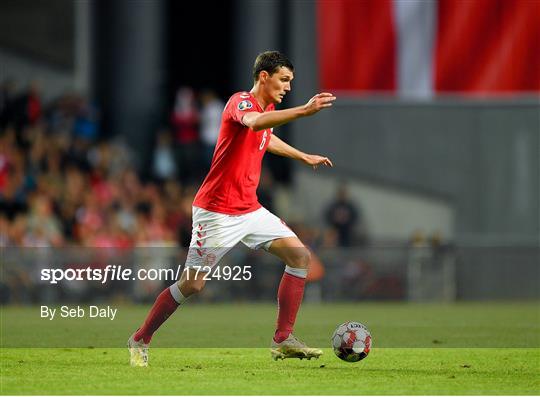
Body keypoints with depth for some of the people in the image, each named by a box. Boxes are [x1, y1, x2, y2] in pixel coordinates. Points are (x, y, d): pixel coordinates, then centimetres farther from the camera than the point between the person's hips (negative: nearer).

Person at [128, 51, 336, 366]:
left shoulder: (268, 107, 10)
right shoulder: (240, 102, -16)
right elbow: (254, 122, -43)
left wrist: (304, 157, 43)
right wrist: (303, 111, -53)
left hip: (250, 210, 8)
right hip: (217, 212, -8)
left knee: (300, 256, -3)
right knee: (193, 284, -6)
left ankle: (283, 341, 0)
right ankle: (140, 341, 13)